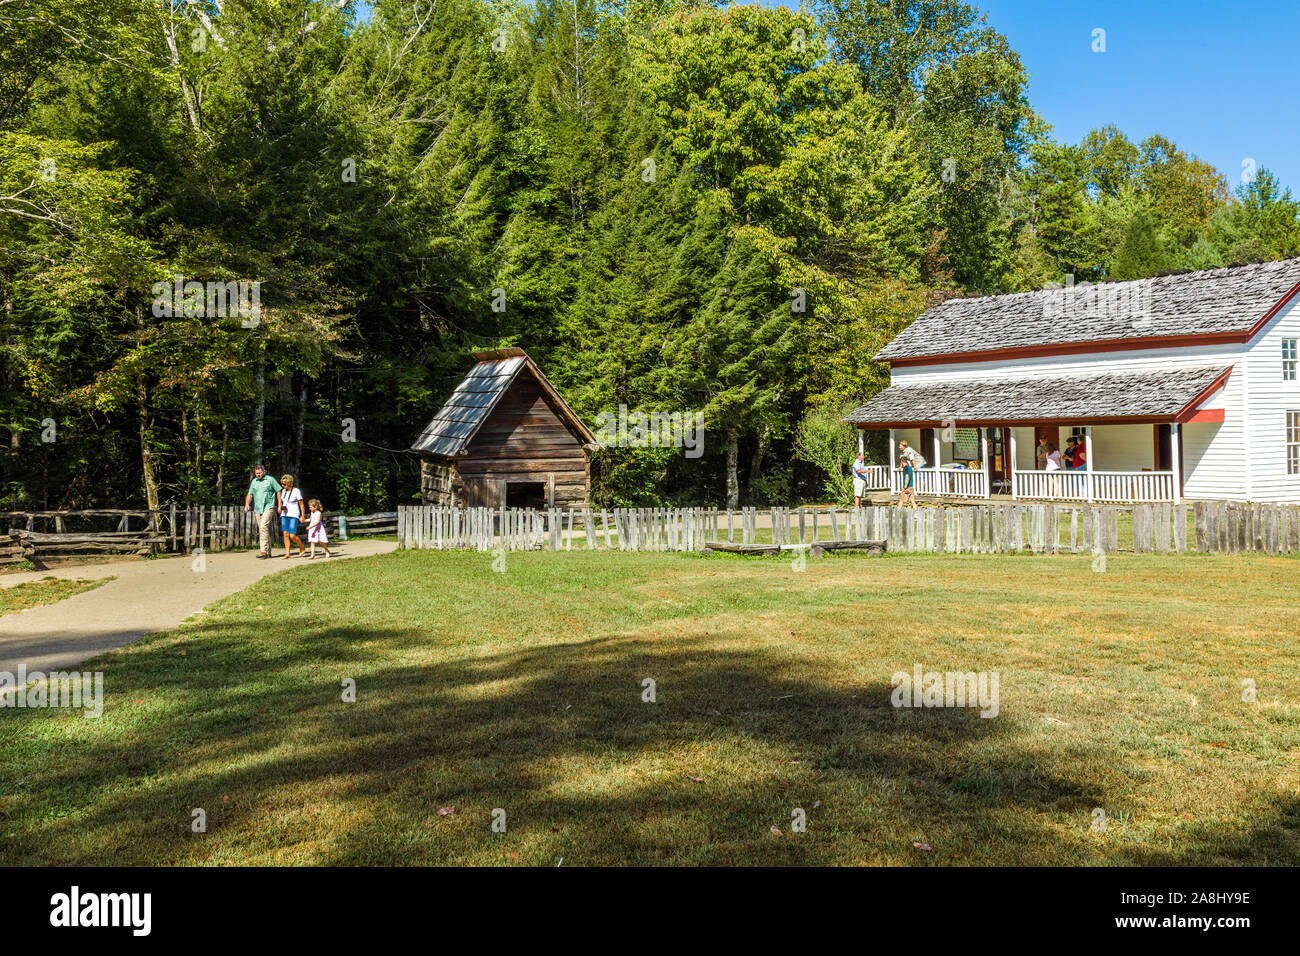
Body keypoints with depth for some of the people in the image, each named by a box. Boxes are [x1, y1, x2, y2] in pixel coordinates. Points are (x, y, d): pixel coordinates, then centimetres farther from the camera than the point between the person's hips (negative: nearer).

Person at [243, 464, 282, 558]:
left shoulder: (270, 479, 0)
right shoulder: (254, 481, 15)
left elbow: (278, 491, 2)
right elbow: (250, 494, 15)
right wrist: (247, 504, -2)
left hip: (268, 507, -6)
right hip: (257, 509, 6)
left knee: (264, 527, -20)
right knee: (261, 530, 7)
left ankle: (264, 550, -22)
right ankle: (268, 552, 13)